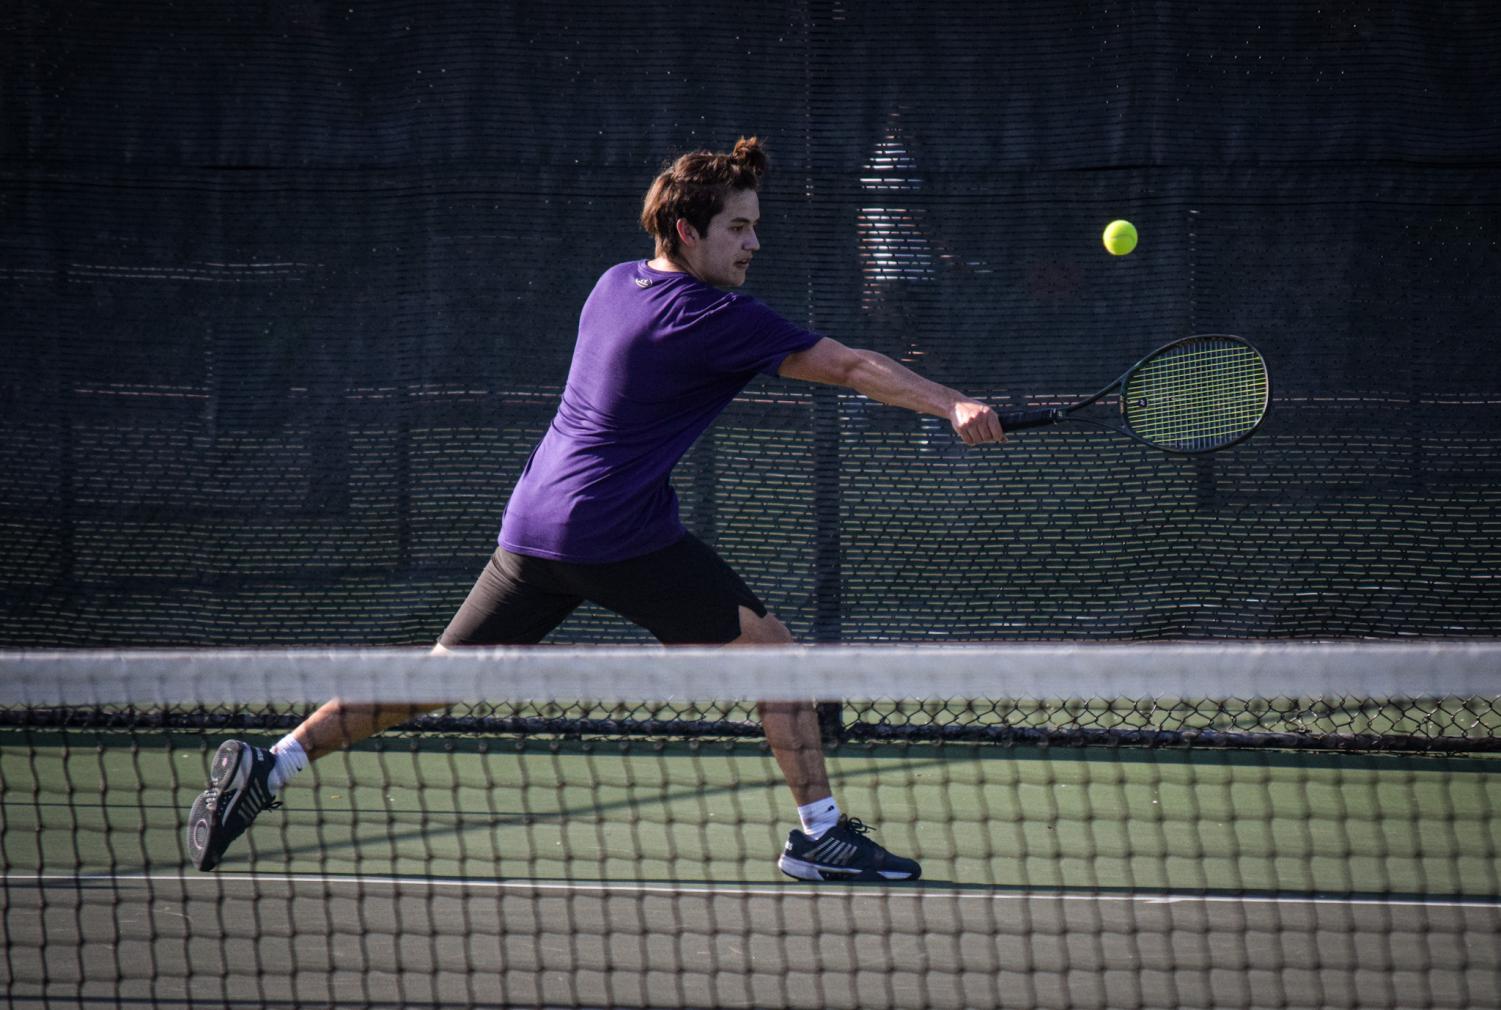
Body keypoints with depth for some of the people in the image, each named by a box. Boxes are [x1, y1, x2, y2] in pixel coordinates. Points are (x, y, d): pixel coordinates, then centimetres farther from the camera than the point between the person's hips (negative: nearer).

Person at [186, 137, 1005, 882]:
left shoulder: (614, 285, 12)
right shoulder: (714, 318, -11)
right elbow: (850, 366, -17)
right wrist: (952, 406, -21)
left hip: (532, 518, 8)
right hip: (622, 535, -8)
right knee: (773, 653, 2)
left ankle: (269, 766, 4)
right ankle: (818, 833, 1)